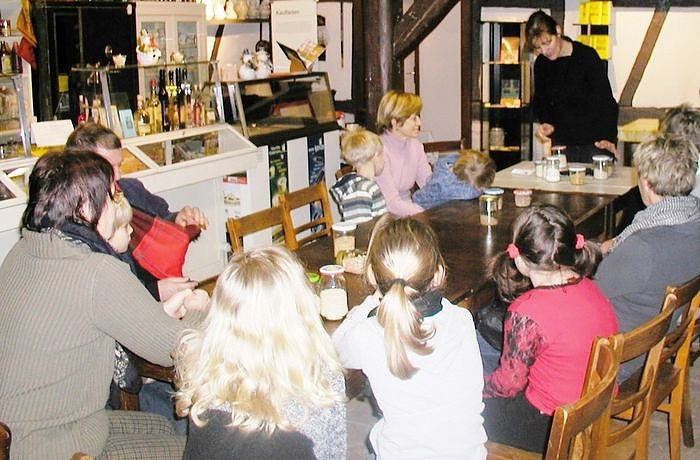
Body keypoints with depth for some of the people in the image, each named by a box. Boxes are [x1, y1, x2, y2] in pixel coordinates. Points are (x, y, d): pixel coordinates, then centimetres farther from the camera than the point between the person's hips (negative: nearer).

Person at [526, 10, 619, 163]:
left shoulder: (587, 56, -13)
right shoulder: (541, 63, 2)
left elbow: (606, 101, -16)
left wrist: (608, 138, -30)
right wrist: (546, 122, -9)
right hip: (561, 142, 4)